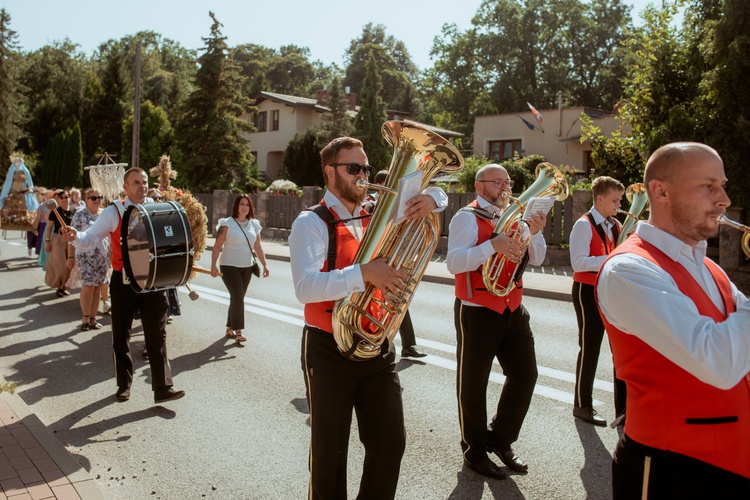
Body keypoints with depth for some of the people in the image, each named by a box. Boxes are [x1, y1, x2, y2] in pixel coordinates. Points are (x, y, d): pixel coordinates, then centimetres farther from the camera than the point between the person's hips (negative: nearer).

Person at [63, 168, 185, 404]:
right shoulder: (113, 212, -3)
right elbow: (90, 238, -6)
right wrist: (75, 237, -27)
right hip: (123, 281, -1)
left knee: (157, 334, 0)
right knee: (121, 335, 11)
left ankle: (163, 388, 4)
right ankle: (124, 385, 27)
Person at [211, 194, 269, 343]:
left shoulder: (254, 225, 5)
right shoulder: (227, 224, -9)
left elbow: (258, 247, 9)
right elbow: (217, 246, -11)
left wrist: (265, 264, 3)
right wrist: (213, 265, -18)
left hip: (247, 268, 5)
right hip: (229, 266, -5)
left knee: (238, 298, 10)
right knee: (237, 297, -13)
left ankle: (230, 329, 24)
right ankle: (238, 331, -7)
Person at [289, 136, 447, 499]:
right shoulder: (312, 223, -12)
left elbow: (437, 196, 15)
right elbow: (305, 287, -27)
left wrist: (431, 198, -10)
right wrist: (364, 272, -38)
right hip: (330, 350, -5)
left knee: (390, 444, 11)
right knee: (329, 452, 12)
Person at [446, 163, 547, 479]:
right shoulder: (467, 218, -8)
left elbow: (537, 260, 9)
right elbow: (454, 263, -21)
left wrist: (534, 232, -10)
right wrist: (493, 245, -31)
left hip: (513, 310, 7)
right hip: (477, 313, -6)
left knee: (525, 375, 10)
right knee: (473, 385, 5)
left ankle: (500, 440, 30)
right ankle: (474, 452, 25)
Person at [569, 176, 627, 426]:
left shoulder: (616, 226, 12)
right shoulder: (584, 225, -11)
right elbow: (578, 263, -21)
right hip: (589, 292, -7)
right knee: (590, 349, 3)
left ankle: (623, 408, 17)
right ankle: (582, 406, 20)